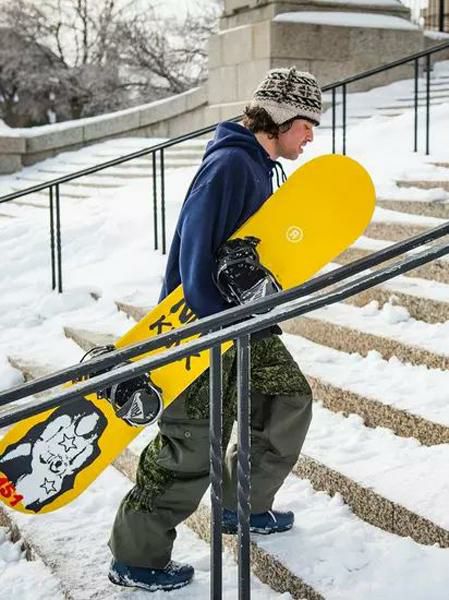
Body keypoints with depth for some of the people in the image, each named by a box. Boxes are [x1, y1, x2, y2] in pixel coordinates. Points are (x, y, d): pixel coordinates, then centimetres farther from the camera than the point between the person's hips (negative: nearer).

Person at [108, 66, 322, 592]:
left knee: (289, 400, 16)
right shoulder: (229, 165, -20)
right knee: (194, 444, -6)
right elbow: (196, 250, -26)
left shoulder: (260, 166, 12)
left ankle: (243, 506, 33)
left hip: (241, 317, 10)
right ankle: (135, 558, 9)